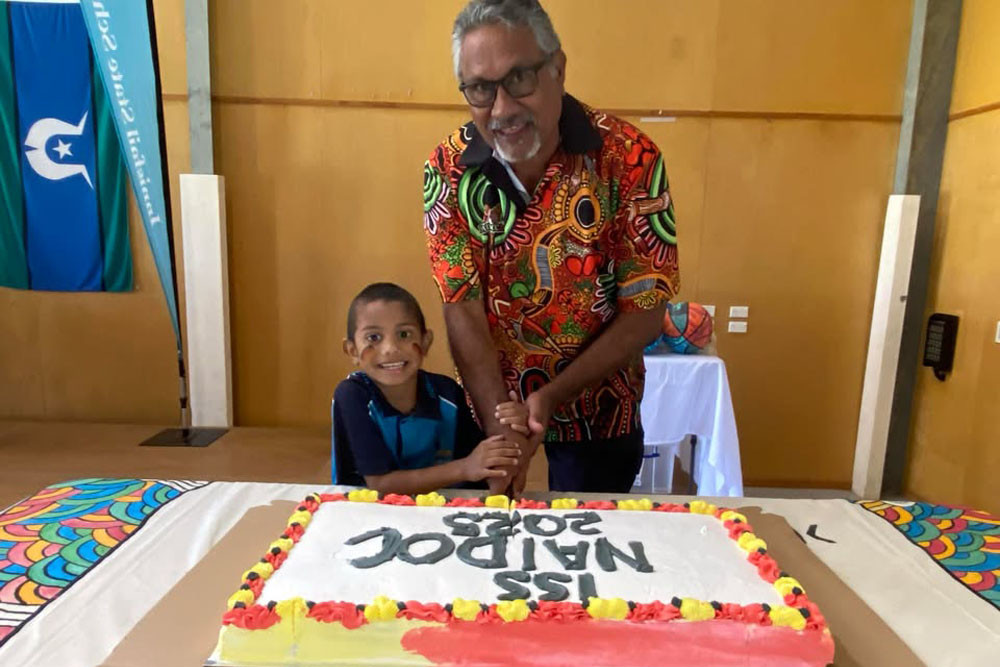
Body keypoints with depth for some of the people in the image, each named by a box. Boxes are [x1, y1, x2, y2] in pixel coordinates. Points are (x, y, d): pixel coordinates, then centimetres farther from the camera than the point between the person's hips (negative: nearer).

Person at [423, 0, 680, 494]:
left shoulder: (628, 156, -19)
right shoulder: (449, 169, -14)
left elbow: (646, 309, -16)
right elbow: (462, 309, -16)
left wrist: (551, 397, -24)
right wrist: (500, 426, -26)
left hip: (597, 405, -1)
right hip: (489, 401, 2)